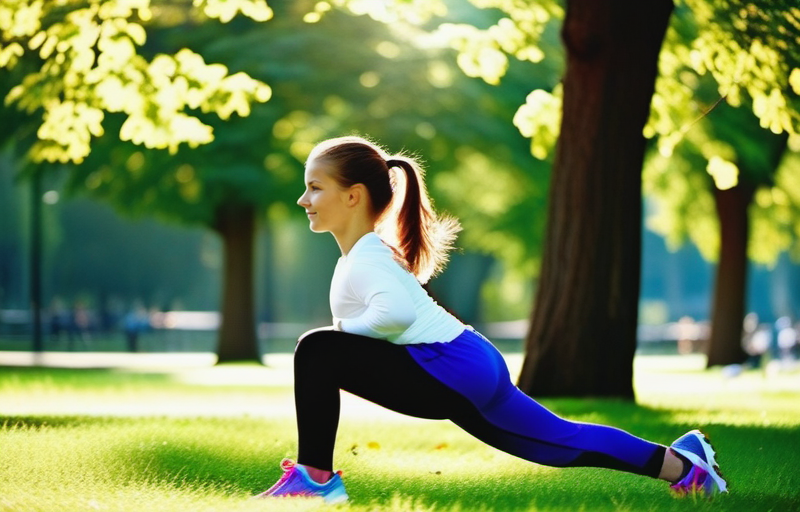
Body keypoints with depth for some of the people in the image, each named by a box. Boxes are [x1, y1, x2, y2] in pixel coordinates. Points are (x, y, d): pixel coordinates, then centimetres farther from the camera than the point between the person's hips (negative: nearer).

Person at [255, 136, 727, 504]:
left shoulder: (366, 258, -13)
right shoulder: (367, 251, 17)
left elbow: (397, 312, -34)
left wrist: (345, 327, -15)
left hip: (452, 372, -11)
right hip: (470, 369, 11)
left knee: (317, 350, -16)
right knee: (556, 443, 20)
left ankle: (314, 477, -12)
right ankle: (678, 463, 26)